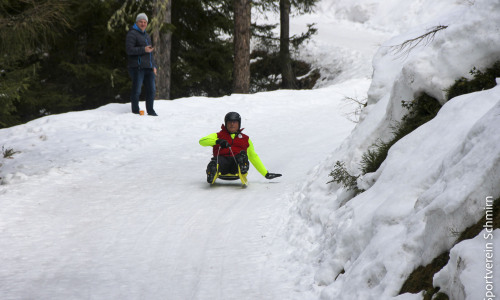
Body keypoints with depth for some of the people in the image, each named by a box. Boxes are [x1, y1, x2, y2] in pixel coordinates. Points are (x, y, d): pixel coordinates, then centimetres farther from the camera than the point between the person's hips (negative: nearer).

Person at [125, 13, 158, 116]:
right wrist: (144, 50, -21)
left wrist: (153, 66, 21)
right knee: (137, 90, -7)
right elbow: (129, 50, -15)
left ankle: (150, 110, 16)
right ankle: (135, 111, 0)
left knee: (151, 90, 7)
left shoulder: (146, 35, 23)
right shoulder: (132, 34, -4)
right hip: (137, 67, -8)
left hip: (148, 67, 8)